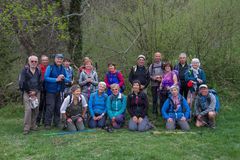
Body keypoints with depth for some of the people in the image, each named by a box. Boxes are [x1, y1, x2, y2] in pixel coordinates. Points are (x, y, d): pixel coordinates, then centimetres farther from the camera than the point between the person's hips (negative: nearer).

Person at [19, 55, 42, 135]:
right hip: (27, 92, -4)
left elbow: (40, 82, 7)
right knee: (28, 109, -13)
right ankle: (26, 128, -8)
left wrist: (35, 91, -5)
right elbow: (22, 82, -5)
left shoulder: (38, 71, 11)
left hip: (36, 92, 4)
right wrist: (28, 91, -6)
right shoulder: (25, 70, 0)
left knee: (36, 109, 4)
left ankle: (33, 125, 17)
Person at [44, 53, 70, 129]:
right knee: (50, 107, -7)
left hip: (60, 91, 5)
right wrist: (56, 79, -18)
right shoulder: (50, 67, -3)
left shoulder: (63, 68, 11)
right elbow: (46, 78, -13)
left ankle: (57, 122, 20)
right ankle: (47, 124, 2)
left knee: (58, 107, 9)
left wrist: (64, 78, -12)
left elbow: (68, 80, 10)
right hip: (51, 91, -5)